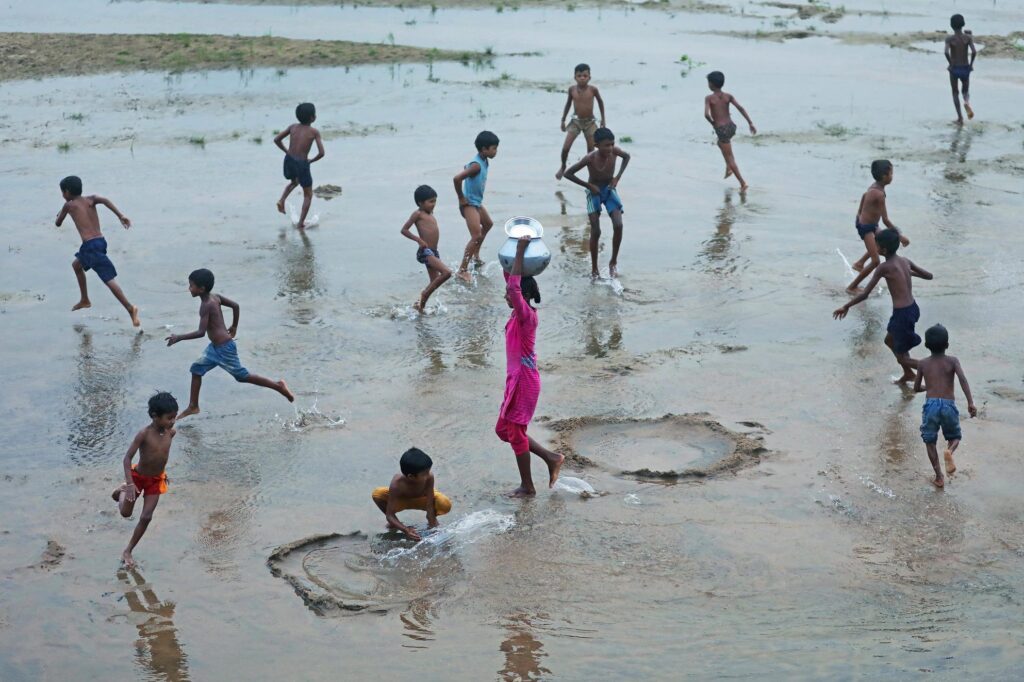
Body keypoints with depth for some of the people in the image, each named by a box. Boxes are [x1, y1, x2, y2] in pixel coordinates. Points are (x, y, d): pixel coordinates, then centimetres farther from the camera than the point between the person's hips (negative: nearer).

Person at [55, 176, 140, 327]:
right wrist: (121, 215, -18)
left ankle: (130, 308, -24)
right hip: (100, 241, 8)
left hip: (91, 245, -8)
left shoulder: (69, 205, 4)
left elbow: (58, 223, 16)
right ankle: (84, 300, 41)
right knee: (76, 265, 31)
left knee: (108, 279, -13)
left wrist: (59, 215, 39)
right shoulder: (90, 199, 15)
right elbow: (105, 200, -7)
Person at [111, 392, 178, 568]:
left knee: (146, 517, 0)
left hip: (156, 480, 3)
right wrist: (130, 484, -32)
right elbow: (128, 457, -26)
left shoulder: (171, 432, -14)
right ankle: (123, 489, 48)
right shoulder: (144, 434, -30)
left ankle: (128, 551, 16)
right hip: (138, 477, -3)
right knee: (126, 513, 15)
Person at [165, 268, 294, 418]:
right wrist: (234, 326, 25)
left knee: (242, 376, 3)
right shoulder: (215, 297, 2)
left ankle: (278, 385, 12)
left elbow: (201, 332, -29)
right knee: (197, 369, 11)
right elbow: (235, 305, 12)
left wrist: (179, 337, -22)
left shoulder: (206, 305, -23)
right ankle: (193, 407, 17)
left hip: (224, 348, -10)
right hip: (216, 347, 10)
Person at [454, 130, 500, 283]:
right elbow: (457, 178, -36)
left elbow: (466, 168, 22)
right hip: (469, 204, -10)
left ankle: (476, 254, 48)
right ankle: (463, 270, -13)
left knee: (488, 224, 31)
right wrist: (461, 198, -22)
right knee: (476, 236, -16)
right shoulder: (477, 165, -27)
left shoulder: (484, 161, 3)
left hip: (477, 202, 10)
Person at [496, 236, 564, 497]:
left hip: (524, 380, -9)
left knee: (515, 432, 1)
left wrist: (520, 252, -31)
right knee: (503, 429, 17)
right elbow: (511, 282, 16)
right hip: (516, 378, 9)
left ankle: (527, 487, 14)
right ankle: (551, 458, 24)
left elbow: (514, 286, -34)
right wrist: (516, 253, 5)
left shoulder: (526, 315, -19)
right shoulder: (519, 313, 5)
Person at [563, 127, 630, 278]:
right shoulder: (590, 158, -27)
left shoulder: (613, 151, -20)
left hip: (610, 190, 3)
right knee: (596, 231, -10)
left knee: (618, 226, -15)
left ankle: (613, 262, 4)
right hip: (594, 192, -3)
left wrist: (618, 177, -6)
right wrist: (589, 185, -18)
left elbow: (626, 157, 5)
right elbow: (568, 174, -20)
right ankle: (594, 269, 7)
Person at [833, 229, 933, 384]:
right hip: (912, 308, 8)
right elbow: (929, 275, 16)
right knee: (890, 340, 32)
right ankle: (908, 374, 44)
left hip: (902, 314, -8)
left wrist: (846, 307, -1)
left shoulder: (884, 268, -16)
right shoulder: (905, 261, 3)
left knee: (902, 358, 9)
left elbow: (864, 295, -14)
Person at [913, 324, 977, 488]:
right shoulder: (952, 361, 4)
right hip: (949, 405, 0)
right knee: (954, 437, 19)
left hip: (931, 404, 0)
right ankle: (949, 452, -17)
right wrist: (970, 403, -17)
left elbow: (916, 388, 17)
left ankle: (939, 477, 10)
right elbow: (963, 379, -13)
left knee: (930, 441, 14)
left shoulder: (922, 364, 9)